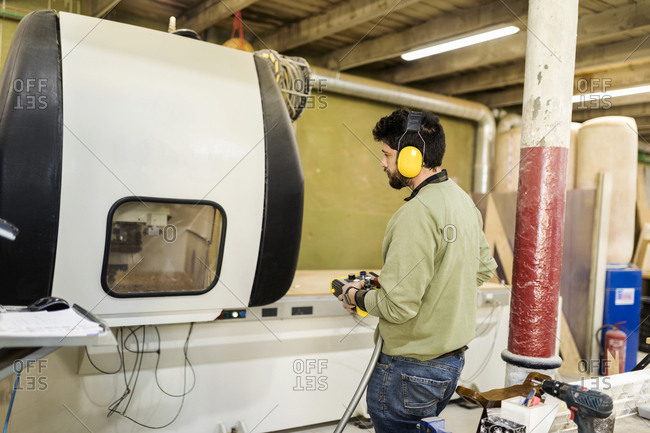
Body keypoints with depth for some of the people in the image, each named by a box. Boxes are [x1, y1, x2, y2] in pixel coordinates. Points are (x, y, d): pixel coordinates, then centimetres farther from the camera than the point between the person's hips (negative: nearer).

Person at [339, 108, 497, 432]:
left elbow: (398, 306, -25)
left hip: (411, 368, -9)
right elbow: (483, 269, 16)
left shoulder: (416, 213, -24)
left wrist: (357, 297, -7)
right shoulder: (462, 200, 6)